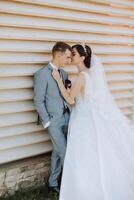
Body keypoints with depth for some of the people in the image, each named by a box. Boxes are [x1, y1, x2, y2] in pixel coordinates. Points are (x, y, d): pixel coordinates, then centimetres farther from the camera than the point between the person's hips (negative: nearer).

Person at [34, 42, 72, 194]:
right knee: (65, 152, -2)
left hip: (66, 117, 7)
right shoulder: (42, 74, -13)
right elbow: (38, 101, -12)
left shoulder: (63, 73, 10)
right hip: (53, 120, -7)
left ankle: (53, 183, 29)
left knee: (58, 151, 15)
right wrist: (47, 122, -12)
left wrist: (69, 114, 7)